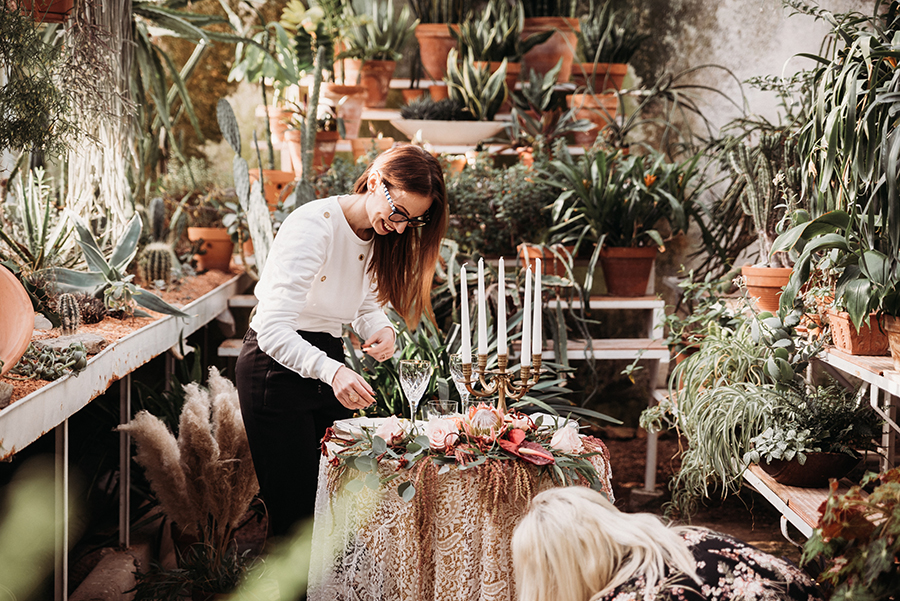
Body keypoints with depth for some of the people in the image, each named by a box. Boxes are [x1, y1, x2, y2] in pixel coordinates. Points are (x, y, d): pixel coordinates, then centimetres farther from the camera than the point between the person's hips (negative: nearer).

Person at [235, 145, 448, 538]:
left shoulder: (378, 237, 3)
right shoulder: (314, 226, -23)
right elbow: (273, 329, -29)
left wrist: (382, 328, -8)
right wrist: (331, 370, -44)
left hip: (326, 364, 8)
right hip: (277, 367, -7)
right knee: (295, 510, -5)